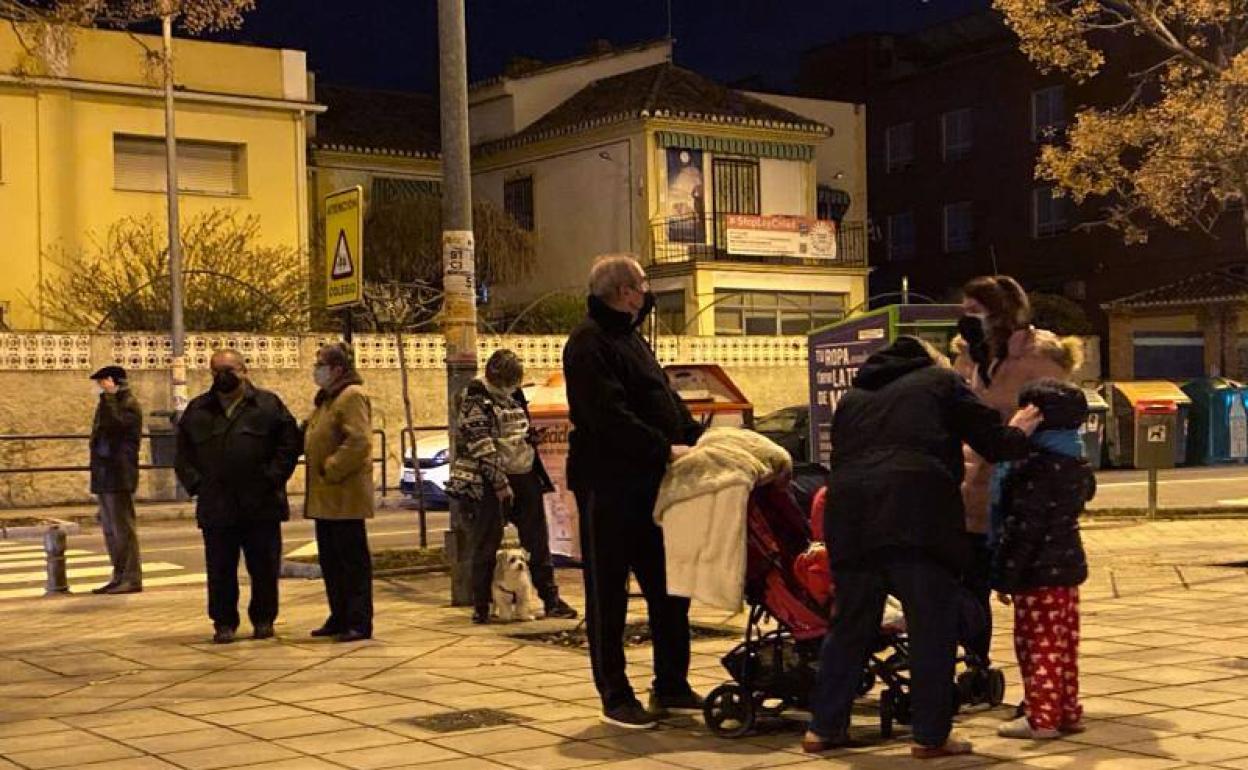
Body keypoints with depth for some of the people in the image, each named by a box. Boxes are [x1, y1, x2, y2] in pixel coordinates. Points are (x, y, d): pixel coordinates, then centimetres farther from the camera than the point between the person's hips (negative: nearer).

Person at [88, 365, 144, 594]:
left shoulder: (129, 404, -9)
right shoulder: (110, 404, 20)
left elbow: (114, 423, -26)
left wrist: (108, 396, -22)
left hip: (119, 476, -10)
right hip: (104, 476, 10)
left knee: (123, 528, -8)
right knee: (110, 530, 12)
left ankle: (131, 578, -6)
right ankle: (119, 577, 17)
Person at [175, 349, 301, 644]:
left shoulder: (268, 405, 3)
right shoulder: (198, 410, 11)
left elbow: (291, 443, 1)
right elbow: (182, 452, 13)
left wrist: (273, 477, -8)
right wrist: (195, 483, 0)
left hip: (261, 507, -1)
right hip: (216, 507, 2)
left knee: (264, 568, 6)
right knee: (220, 571, 4)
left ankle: (263, 619, 20)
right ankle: (224, 622, 16)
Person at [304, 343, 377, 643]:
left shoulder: (352, 396, -13)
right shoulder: (327, 398, 18)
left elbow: (358, 442, -23)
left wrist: (331, 470, -19)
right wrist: (320, 470, 13)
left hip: (345, 495, -10)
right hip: (325, 496, 10)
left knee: (353, 559, -4)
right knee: (330, 560, 14)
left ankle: (359, 622, 0)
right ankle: (339, 618, 23)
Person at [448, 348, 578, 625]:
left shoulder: (513, 396, 14)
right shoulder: (475, 400, -9)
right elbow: (481, 446, -16)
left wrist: (538, 475, 14)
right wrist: (500, 483, -20)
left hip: (524, 478, 7)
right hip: (491, 483, -7)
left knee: (537, 540, 8)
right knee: (487, 544, -1)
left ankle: (551, 599, 14)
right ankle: (480, 606, 7)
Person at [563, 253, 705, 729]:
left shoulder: (631, 339, 18)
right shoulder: (589, 344, -12)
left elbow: (666, 400, 19)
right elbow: (609, 417, -23)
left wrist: (697, 437, 6)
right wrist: (665, 449, -25)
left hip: (649, 485, 9)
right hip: (608, 486, -9)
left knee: (668, 588, 13)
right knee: (608, 594, 1)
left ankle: (671, 686, 22)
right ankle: (615, 697, 8)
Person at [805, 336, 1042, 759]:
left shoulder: (853, 397, 29)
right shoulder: (941, 380, 17)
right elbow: (992, 441, 13)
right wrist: (1017, 434, 33)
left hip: (849, 517, 5)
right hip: (917, 513, -5)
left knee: (850, 624, 15)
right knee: (932, 628, 4)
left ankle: (824, 727, 18)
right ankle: (931, 736, 5)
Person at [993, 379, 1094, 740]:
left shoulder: (1034, 467, -19)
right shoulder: (1078, 463, 8)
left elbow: (1023, 528, -20)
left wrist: (1005, 576, -16)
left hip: (1039, 573, -9)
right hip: (1070, 563, 9)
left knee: (1037, 644, -2)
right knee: (1065, 642, 14)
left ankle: (1042, 717, 0)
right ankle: (1068, 711, 21)